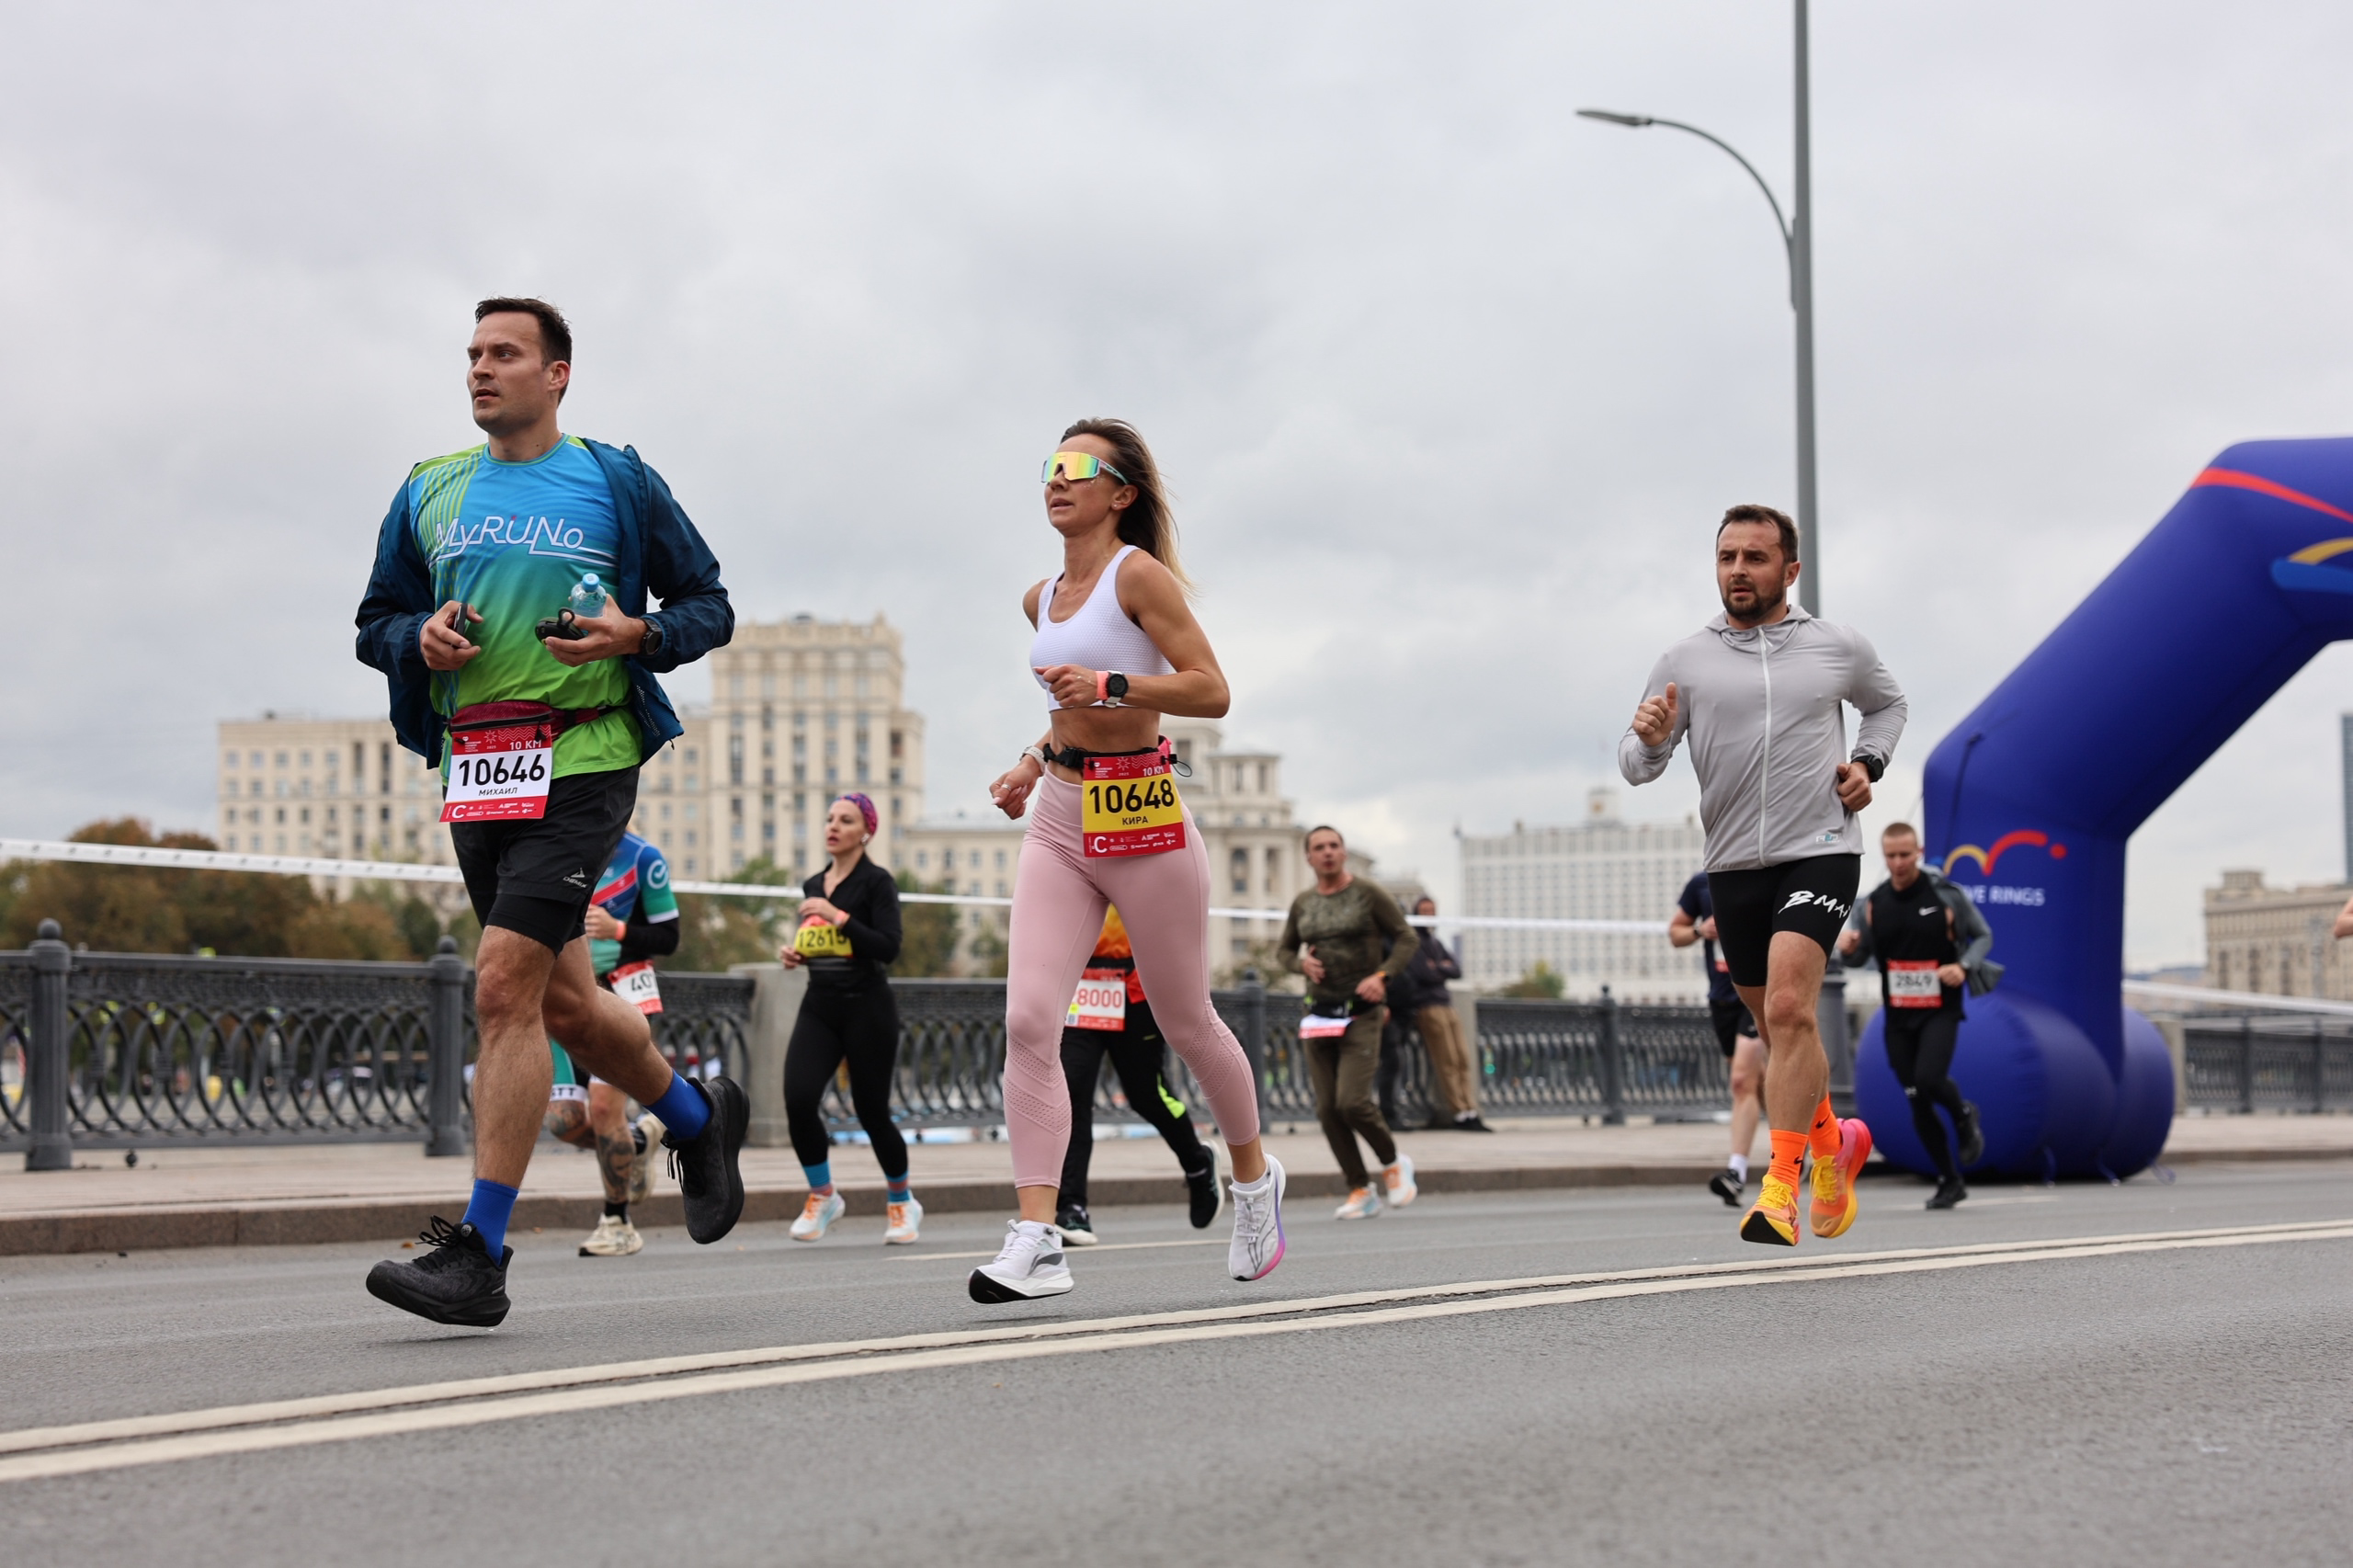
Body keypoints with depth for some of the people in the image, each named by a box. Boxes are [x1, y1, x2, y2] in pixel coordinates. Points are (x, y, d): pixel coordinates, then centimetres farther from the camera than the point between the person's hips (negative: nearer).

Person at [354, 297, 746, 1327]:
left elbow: (708, 605, 8)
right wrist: (421, 639, -3)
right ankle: (698, 1116, 40)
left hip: (580, 759, -6)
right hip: (475, 768, 6)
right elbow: (375, 622, 20)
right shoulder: (428, 495, 14)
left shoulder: (615, 484, 2)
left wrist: (638, 635, -13)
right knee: (563, 1002, 12)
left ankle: (479, 1254, -15)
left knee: (504, 986, -17)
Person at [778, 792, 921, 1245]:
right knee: (798, 1098, -15)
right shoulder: (813, 887, 14)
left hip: (867, 1008, -5)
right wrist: (795, 953, 6)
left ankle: (902, 1202, 24)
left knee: (871, 1110, 0)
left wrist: (838, 917, -22)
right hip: (819, 1007, 5)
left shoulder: (876, 882, -5)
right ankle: (822, 1196, 4)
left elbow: (888, 948, -17)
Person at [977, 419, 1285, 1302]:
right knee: (1027, 1022, -12)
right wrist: (1036, 762, 14)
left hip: (1142, 820, -6)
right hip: (1058, 822, 6)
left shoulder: (1138, 574, -8)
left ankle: (1254, 1178, 35)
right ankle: (1036, 1242, -17)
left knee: (1186, 1023, 9)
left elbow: (1210, 691, -14)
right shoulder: (1041, 599, 14)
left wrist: (1109, 685, -25)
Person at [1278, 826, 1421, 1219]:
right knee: (1327, 1109, -1)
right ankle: (1360, 1192, 9)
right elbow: (1284, 948, 24)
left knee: (1352, 1102, -17)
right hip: (1318, 1015, 5)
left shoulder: (1368, 894, -2)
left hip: (1361, 1013, -5)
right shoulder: (1302, 904, 10)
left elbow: (1406, 939, 1)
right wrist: (1301, 963, 1)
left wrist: (1382, 975, -14)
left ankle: (1393, 1164, 10)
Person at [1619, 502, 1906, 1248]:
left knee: (1787, 1009, -21)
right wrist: (1649, 739, -19)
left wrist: (1868, 762, 6)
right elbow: (1635, 764, 4)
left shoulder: (1840, 647, 5)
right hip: (1732, 865, 3)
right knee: (1779, 1028, 12)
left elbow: (1887, 703, 25)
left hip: (1819, 853, -3)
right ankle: (1835, 1143, 39)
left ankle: (1781, 1188, -21)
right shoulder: (1684, 662, 5)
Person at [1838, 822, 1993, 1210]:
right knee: (1918, 1105, 3)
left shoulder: (1947, 895, -6)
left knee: (1928, 1079, -25)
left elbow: (1983, 936, 4)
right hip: (1898, 1016, 4)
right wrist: (1847, 948, -14)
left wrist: (1965, 966, -16)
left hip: (1941, 1010, -4)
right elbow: (1859, 958, 10)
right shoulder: (1872, 905, 3)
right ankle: (1949, 1182, 18)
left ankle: (1964, 1116, 9)